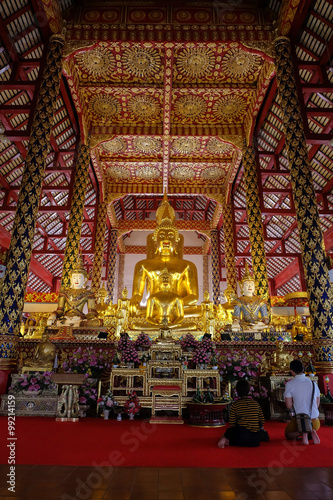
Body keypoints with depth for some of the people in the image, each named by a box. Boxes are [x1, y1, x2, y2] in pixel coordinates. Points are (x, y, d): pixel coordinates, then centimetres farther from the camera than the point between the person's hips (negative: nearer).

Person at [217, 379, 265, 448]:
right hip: (256, 441, 3)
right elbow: (262, 422, 8)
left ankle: (226, 440, -4)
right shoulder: (256, 403, 6)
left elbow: (232, 424, -3)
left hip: (242, 436, -3)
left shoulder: (235, 405, -3)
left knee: (229, 430, 24)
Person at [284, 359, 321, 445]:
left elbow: (289, 406, -9)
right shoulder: (313, 383, 3)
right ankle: (311, 432, -1)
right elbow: (317, 404, 11)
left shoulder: (289, 384, -11)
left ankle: (302, 433, -9)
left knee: (288, 435, 23)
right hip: (314, 420, 4)